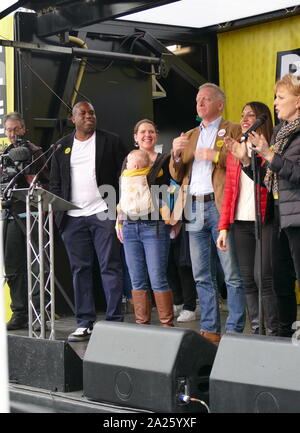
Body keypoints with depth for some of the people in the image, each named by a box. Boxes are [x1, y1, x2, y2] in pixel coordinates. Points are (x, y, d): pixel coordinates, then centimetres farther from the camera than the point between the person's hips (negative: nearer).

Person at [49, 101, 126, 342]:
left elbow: (123, 175, 3)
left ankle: (114, 322, 0)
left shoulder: (111, 141, 6)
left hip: (104, 214, -3)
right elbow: (55, 182, 15)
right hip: (73, 218, 3)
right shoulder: (62, 146, 14)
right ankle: (85, 324, 10)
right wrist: (58, 209, 2)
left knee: (110, 268, -3)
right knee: (80, 270, 5)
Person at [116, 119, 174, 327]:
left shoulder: (164, 160, 3)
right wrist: (120, 223, 16)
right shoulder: (128, 161, 15)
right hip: (131, 226, 4)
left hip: (155, 226, -4)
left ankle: (167, 325, 2)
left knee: (158, 280, -6)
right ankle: (142, 324, 13)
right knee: (138, 281, 6)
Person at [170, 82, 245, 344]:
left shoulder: (233, 131, 6)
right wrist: (177, 155, 1)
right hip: (194, 210, 6)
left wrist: (216, 155, -15)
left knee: (232, 274, -6)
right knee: (202, 276, 8)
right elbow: (177, 176, 19)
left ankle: (234, 331, -3)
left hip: (220, 206, -6)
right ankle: (209, 330, 13)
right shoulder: (190, 136, 23)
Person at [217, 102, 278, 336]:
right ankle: (257, 332, 11)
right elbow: (229, 191, 14)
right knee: (248, 280, 5)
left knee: (263, 278, -11)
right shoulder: (235, 151, 15)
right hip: (241, 222, 6)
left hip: (264, 221, -5)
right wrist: (223, 227, 10)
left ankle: (274, 332, -3)